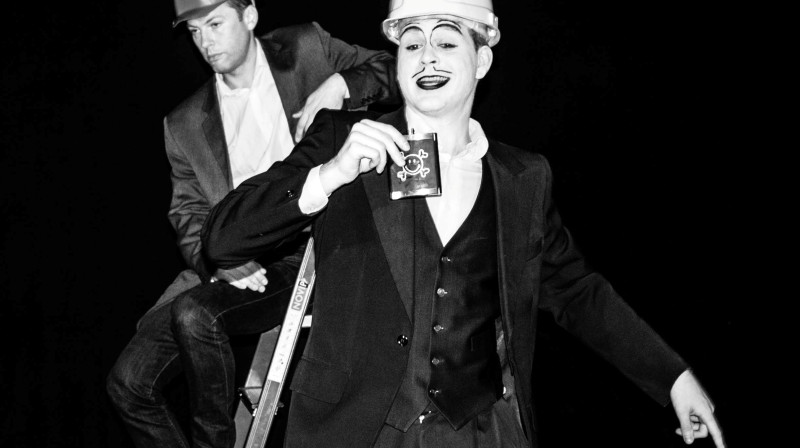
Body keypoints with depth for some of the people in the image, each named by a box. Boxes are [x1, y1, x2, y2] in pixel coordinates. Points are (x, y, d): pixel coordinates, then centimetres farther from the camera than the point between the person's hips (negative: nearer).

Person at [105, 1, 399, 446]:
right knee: (129, 380, -8)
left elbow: (396, 72, 8)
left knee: (194, 313, -28)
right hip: (230, 264, 5)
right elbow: (189, 217, 10)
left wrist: (340, 84, -12)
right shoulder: (185, 124, 13)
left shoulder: (306, 49, 8)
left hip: (305, 254, -4)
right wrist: (219, 261, -12)